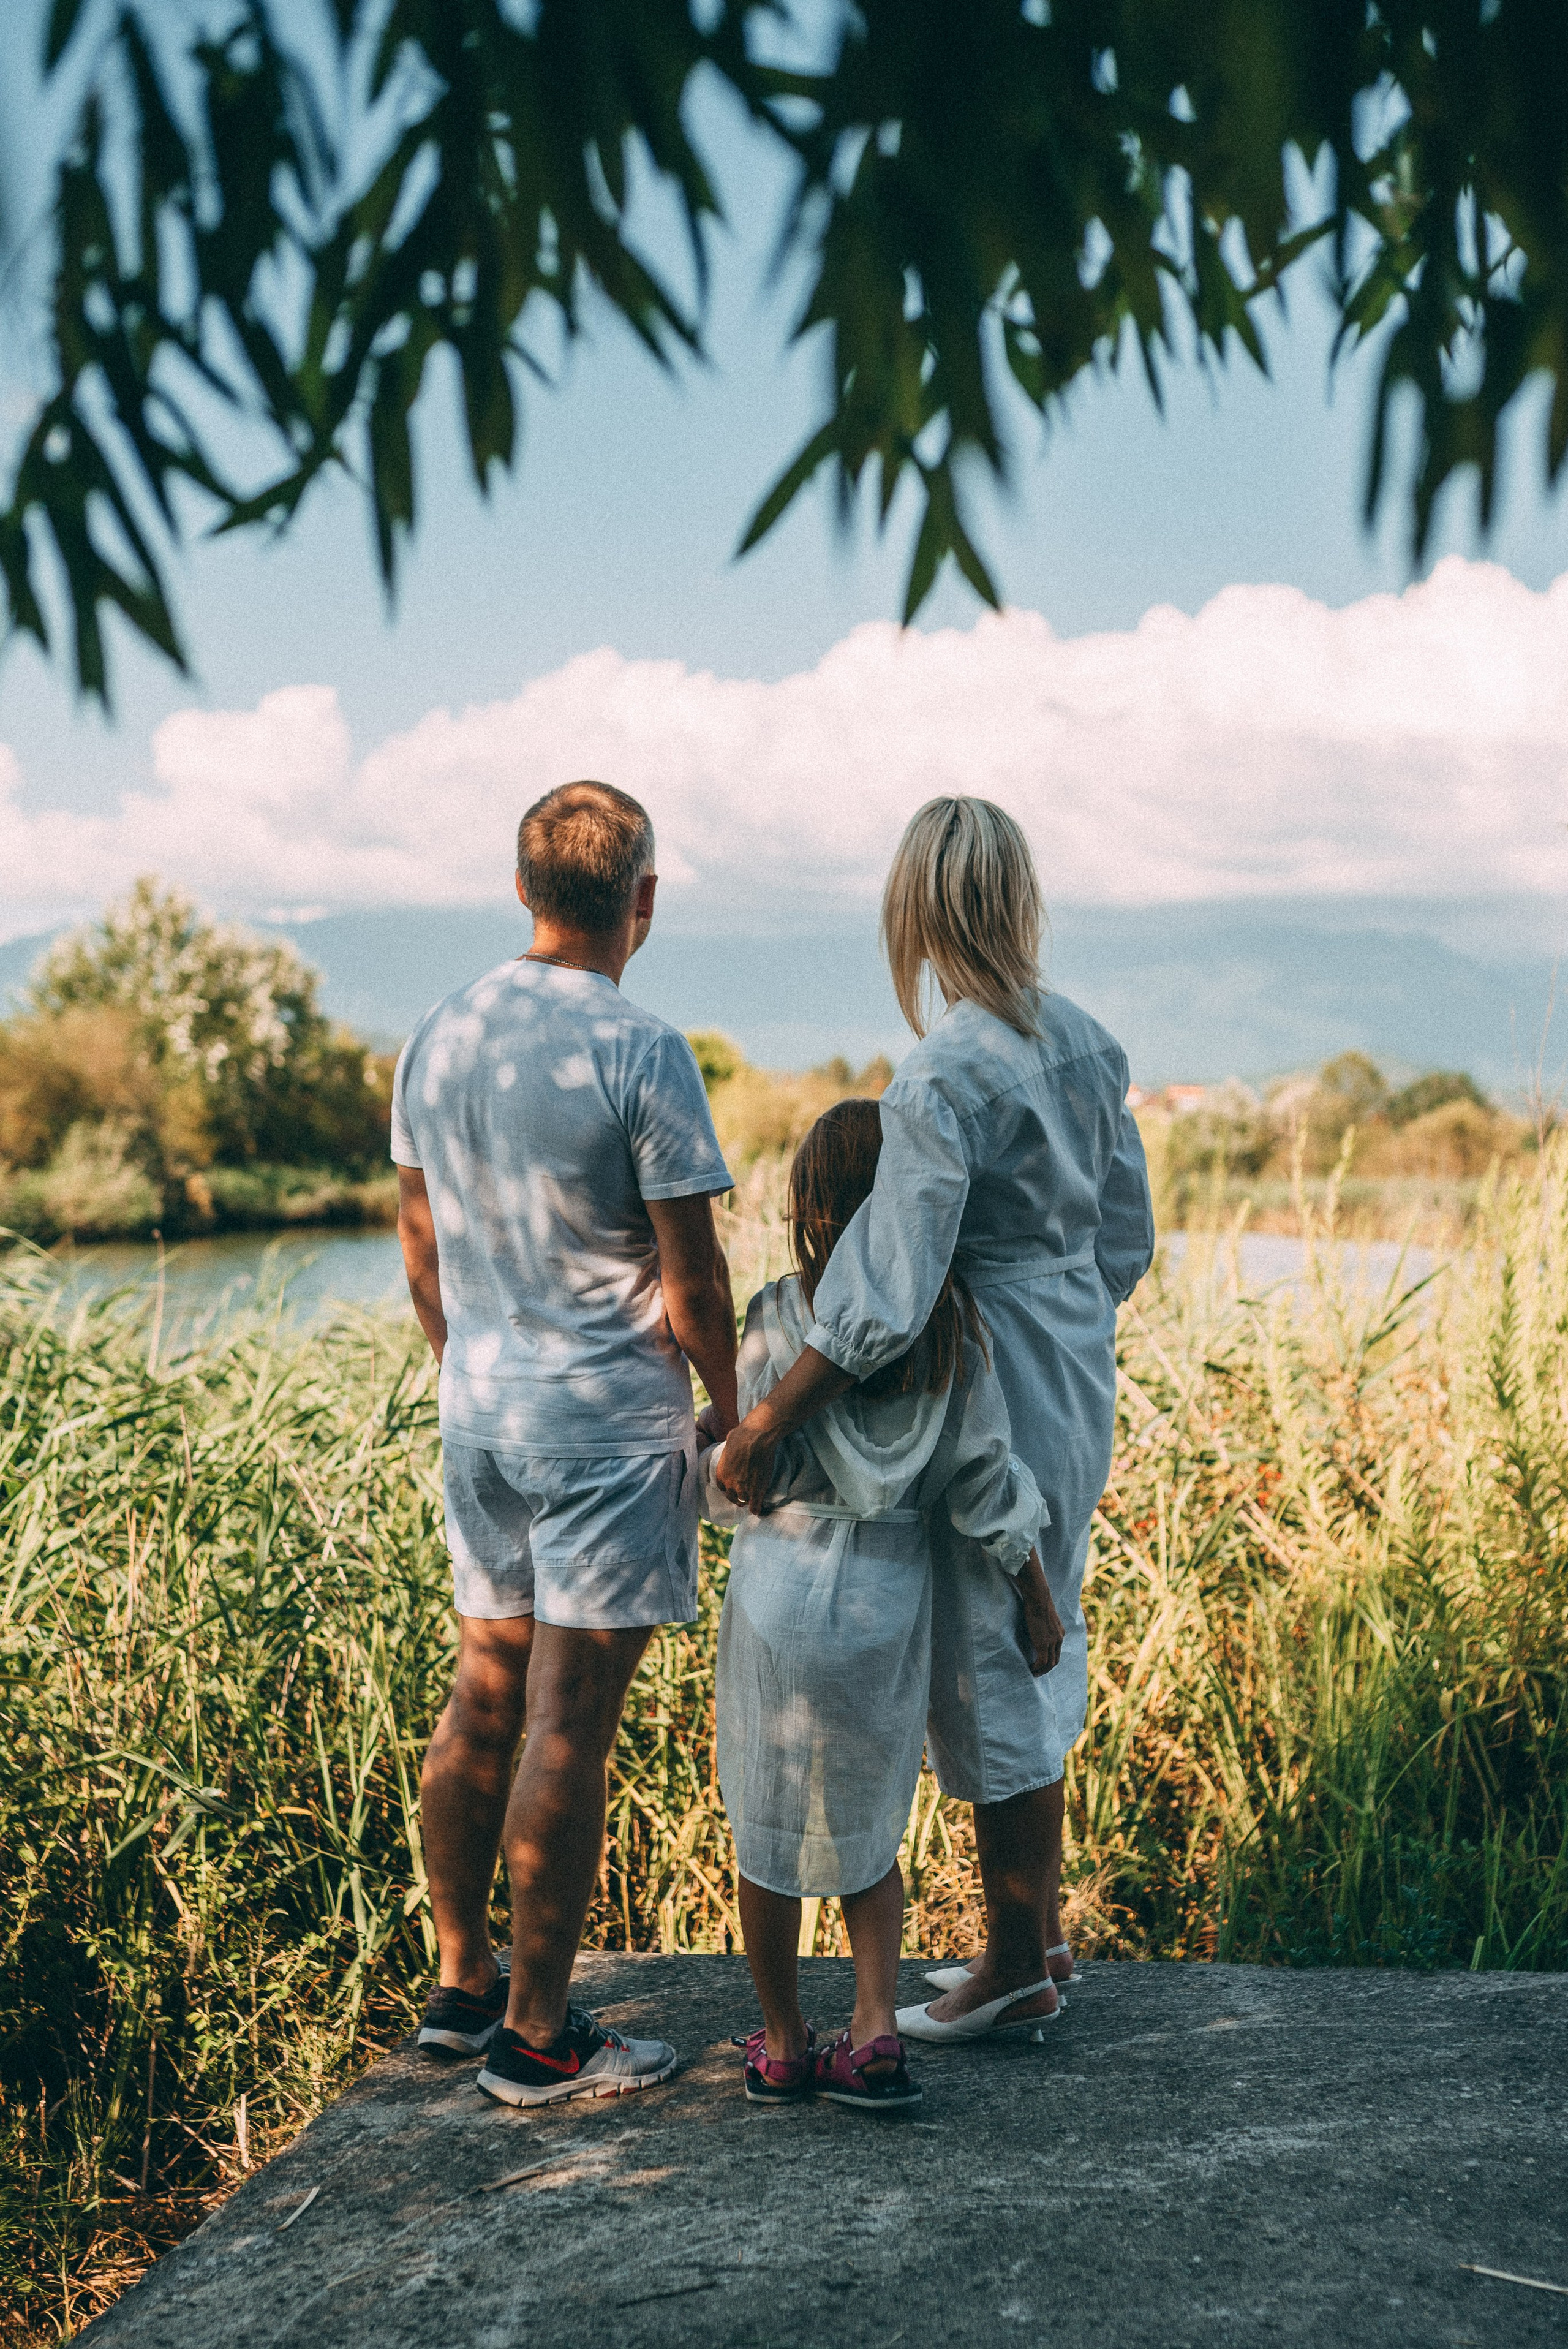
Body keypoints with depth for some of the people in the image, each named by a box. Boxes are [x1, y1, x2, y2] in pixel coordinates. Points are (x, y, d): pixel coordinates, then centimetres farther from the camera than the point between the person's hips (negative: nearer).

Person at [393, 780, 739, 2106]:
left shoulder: (439, 1039, 5)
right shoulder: (640, 1054, -15)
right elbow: (691, 1273, -12)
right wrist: (728, 1412, 2)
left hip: (479, 1411, 7)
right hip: (609, 1417, -7)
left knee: (484, 1701, 16)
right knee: (568, 1729, -1)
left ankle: (462, 1984, 26)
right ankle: (535, 2038, 7)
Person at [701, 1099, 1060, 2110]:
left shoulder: (781, 1317, -12)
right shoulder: (951, 1322, -5)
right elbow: (986, 1480, -3)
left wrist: (718, 1468, 13)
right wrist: (1038, 1602, 6)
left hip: (782, 1595, -2)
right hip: (893, 1600, 3)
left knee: (770, 1832, 14)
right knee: (868, 1830, 21)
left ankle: (784, 2045, 24)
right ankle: (875, 2034, 10)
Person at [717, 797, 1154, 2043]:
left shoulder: (944, 1077, -22)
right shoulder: (1086, 1040, 3)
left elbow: (886, 1291, -30)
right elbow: (1127, 1238, 11)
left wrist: (766, 1422, -27)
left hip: (989, 1389, -8)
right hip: (1078, 1373, 8)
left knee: (988, 1666, 4)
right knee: (1036, 1646, 19)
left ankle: (1015, 1963, 17)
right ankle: (1040, 1932, 31)